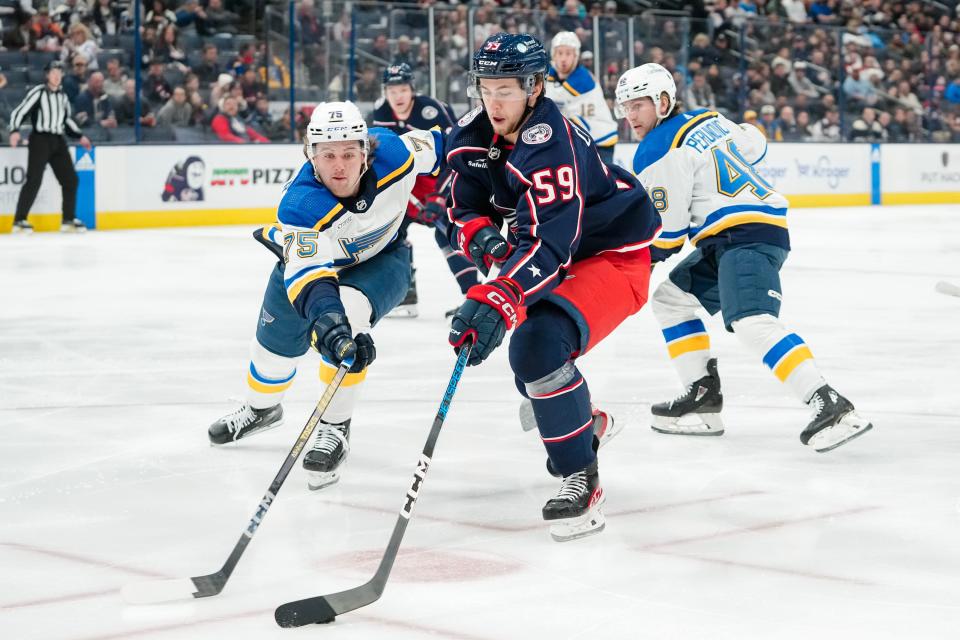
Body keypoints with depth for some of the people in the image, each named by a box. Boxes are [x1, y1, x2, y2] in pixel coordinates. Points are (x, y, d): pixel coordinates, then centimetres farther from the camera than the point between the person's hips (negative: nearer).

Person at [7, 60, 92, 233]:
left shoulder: (62, 96, 15)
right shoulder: (37, 92, -6)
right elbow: (19, 112, -11)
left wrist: (80, 136, 19)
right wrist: (15, 131, -26)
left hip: (58, 141, 7)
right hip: (40, 140, -7)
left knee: (70, 180, 6)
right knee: (34, 181, -14)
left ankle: (68, 219, 18)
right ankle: (19, 221, -11)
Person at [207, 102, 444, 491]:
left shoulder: (393, 154, -33)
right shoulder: (300, 206, -39)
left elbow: (431, 147, -9)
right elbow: (308, 273, -50)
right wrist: (326, 320, -68)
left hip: (380, 259, 0)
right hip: (310, 255, 0)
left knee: (345, 320, -30)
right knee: (276, 339, 13)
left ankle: (335, 429, -15)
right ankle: (261, 408, 48)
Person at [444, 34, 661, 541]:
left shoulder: (550, 144, -32)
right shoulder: (471, 137, -6)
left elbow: (548, 242, -41)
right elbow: (465, 210, 5)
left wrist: (495, 302, -53)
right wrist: (482, 236, -19)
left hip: (613, 255, -9)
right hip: (557, 257, 10)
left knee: (539, 343, -29)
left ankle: (581, 480, -19)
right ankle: (585, 424, 47)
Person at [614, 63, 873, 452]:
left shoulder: (659, 153, -10)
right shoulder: (708, 120, 15)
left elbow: (666, 232, -9)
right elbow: (754, 146, 29)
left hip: (745, 235, -11)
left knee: (751, 323, -28)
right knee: (670, 299, 17)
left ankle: (831, 408, -38)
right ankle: (703, 397, 11)